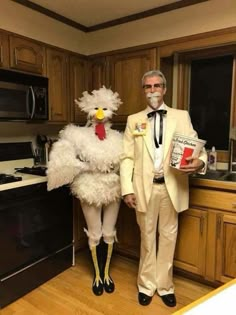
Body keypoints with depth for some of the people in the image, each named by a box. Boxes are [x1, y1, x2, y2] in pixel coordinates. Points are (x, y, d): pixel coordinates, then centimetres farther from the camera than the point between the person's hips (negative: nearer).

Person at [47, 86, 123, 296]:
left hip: (113, 189, 2)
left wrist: (116, 166, -17)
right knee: (95, 235, 12)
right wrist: (89, 166, -18)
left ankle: (107, 273, 37)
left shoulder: (117, 137, 2)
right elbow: (63, 160, -13)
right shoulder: (80, 135, -7)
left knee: (109, 234, 15)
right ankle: (97, 275, 35)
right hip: (91, 189, -2)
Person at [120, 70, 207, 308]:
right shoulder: (133, 120, 5)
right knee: (147, 237, 13)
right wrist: (127, 189, -6)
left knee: (168, 237, 13)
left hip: (172, 187, 0)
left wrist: (200, 162, -23)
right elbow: (127, 157, 1)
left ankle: (165, 285, 33)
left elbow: (197, 148, 1)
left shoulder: (181, 117, 4)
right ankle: (146, 285, 33)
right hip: (145, 187, 0)